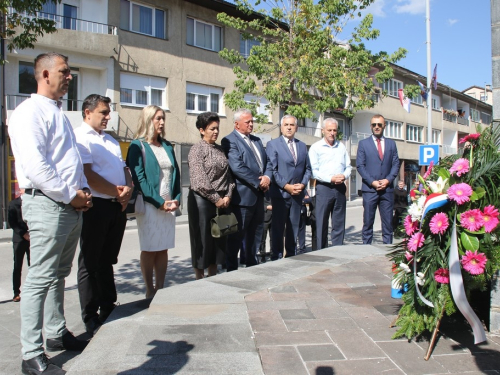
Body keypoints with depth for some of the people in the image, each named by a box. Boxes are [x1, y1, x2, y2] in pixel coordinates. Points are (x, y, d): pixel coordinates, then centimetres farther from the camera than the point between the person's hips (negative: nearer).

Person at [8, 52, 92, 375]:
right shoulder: (31, 112, -10)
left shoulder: (59, 113, 19)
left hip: (72, 206, 9)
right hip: (47, 205, -9)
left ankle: (57, 333, 32)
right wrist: (70, 196, -15)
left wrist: (83, 190, 6)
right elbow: (35, 165, -20)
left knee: (59, 275, 18)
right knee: (40, 280, -3)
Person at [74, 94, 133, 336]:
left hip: (117, 207, 8)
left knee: (107, 261, 16)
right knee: (90, 263, 3)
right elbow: (87, 175, -17)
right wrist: (117, 192, -10)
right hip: (95, 206, -8)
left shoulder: (111, 141, 20)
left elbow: (124, 170, 19)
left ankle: (108, 308, 27)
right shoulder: (80, 137, -6)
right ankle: (91, 318, 14)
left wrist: (127, 190, -1)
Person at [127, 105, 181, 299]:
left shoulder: (167, 146, 15)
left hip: (169, 205, 5)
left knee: (163, 249, 8)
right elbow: (138, 178, -9)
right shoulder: (138, 145, -2)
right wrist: (160, 202, -13)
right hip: (149, 205, -5)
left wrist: (176, 199, 0)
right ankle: (150, 292, 12)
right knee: (149, 249, 1)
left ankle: (160, 289, 17)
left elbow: (176, 173, 14)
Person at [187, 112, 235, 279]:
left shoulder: (220, 149, 12)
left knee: (218, 240, 11)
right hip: (202, 200, -6)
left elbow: (228, 175, 12)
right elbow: (199, 180, -15)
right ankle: (200, 280, 14)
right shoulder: (197, 149, -7)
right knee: (202, 240, 2)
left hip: (221, 201, 6)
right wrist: (216, 199, -14)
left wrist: (227, 196, -2)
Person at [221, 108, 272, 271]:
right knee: (236, 236, 1)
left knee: (255, 234, 16)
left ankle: (252, 265, 29)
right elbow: (237, 167, -20)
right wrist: (259, 183, -15)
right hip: (242, 196, -8)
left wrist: (267, 177, -5)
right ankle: (232, 269, 13)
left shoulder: (257, 140, 17)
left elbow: (266, 162, 16)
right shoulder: (229, 141, -9)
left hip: (258, 196, 8)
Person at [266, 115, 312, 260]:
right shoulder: (273, 144, -1)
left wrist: (302, 184, -3)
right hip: (280, 193, -4)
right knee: (278, 228, 1)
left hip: (297, 193, 5)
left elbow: (307, 169, 15)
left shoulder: (302, 146, 14)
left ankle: (291, 256, 20)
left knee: (293, 227, 10)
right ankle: (277, 258, 10)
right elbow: (271, 169, -9)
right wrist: (286, 186, -14)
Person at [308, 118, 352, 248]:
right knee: (321, 224, 0)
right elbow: (314, 171, -8)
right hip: (323, 188, -4)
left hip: (340, 188, 4)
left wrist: (344, 176, -6)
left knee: (339, 224, 7)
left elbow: (348, 166, 16)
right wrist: (331, 179, -17)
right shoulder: (316, 147, 0)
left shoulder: (341, 147, 15)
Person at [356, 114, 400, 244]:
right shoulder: (363, 143, 6)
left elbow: (396, 164, 9)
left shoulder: (391, 143, 13)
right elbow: (360, 166, -1)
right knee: (368, 222, 2)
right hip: (369, 189, -2)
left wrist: (388, 180, -7)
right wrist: (372, 182, -11)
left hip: (387, 189, 2)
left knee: (388, 222, 5)